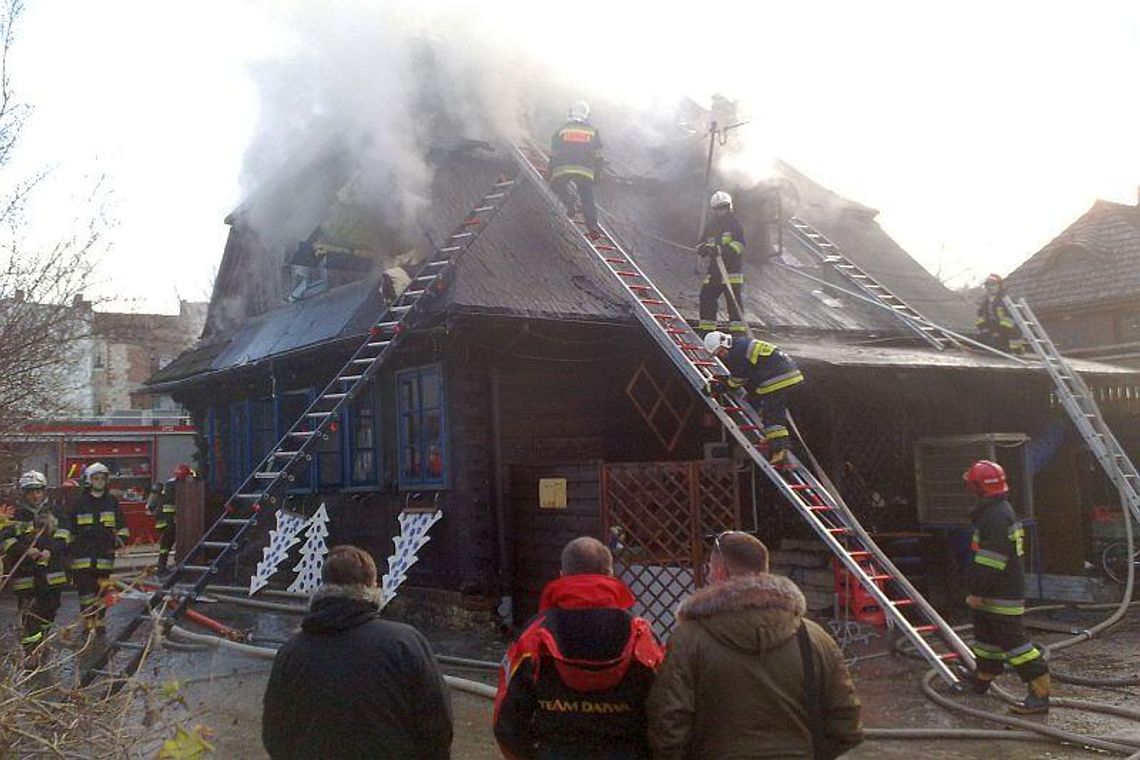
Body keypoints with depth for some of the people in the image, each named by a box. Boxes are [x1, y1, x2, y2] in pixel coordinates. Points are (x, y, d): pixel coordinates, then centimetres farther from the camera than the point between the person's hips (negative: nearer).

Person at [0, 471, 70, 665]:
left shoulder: (53, 513, 8)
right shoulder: (16, 516, 0)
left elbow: (63, 534, -2)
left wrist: (50, 550, -18)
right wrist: (26, 550, -21)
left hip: (51, 571, 3)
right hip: (25, 574, -3)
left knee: (49, 610, 15)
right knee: (30, 614, -6)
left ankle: (41, 644, 37)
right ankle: (30, 652, 0)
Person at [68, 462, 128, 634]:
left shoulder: (112, 502, 9)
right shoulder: (79, 503, 4)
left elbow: (121, 526, 14)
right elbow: (70, 528, 8)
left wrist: (121, 539, 0)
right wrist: (70, 547, 5)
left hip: (105, 553, 1)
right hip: (83, 554, -1)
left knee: (101, 590, 7)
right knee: (85, 589, -5)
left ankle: (100, 624, 16)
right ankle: (88, 624, 1)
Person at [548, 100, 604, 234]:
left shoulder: (562, 129, 11)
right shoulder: (593, 131, 12)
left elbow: (553, 155, 10)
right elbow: (598, 156, 12)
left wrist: (551, 173, 16)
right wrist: (598, 174, 19)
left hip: (563, 170, -1)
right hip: (585, 171, 1)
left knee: (556, 185, 23)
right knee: (588, 199, 7)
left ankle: (567, 199, -5)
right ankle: (593, 226, -4)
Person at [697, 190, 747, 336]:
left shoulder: (734, 222, 1)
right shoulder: (710, 224, 16)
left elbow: (740, 243, -9)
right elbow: (701, 245, 15)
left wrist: (725, 249, -23)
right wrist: (704, 249, -10)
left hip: (732, 265, -5)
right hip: (715, 266, 5)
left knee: (734, 298, -9)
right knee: (707, 296, 3)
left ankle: (738, 328, -7)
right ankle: (706, 327, 14)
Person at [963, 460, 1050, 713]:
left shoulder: (997, 516, -22)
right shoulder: (995, 512, 14)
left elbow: (991, 560, -26)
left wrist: (977, 592, -23)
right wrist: (978, 590, 27)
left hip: (1002, 595, -11)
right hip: (992, 593, 11)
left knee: (1013, 641, -10)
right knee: (985, 635, 23)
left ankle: (1040, 694, -8)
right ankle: (982, 680, 39)